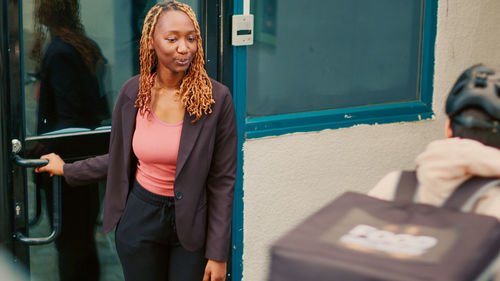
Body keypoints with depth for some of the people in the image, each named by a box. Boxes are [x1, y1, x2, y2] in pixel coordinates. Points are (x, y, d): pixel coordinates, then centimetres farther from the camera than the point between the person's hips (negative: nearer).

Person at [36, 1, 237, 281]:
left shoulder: (217, 98, -13)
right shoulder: (133, 91, -5)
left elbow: (223, 181, -10)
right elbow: (120, 158, 10)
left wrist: (218, 255, -10)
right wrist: (66, 169, 18)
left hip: (192, 222, -2)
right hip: (141, 215, 3)